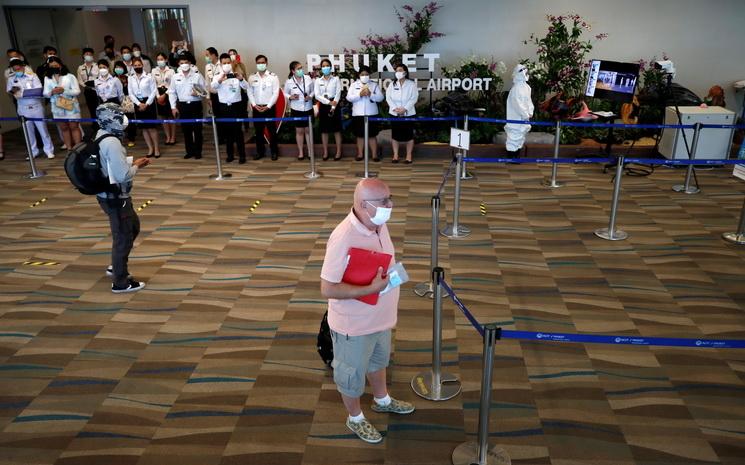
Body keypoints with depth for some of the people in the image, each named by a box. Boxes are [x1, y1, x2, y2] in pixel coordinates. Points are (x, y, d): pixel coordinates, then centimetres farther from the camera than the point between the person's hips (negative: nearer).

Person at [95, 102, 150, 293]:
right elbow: (123, 175, -26)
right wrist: (136, 166, -9)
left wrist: (133, 164, 5)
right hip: (116, 198, -10)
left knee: (133, 227, 25)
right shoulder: (112, 143, -24)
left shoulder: (101, 137, 6)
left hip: (111, 195, 10)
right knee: (123, 237, 3)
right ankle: (120, 282, 17)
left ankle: (116, 267, 38)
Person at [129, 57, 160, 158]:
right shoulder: (131, 78, 4)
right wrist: (139, 104, -8)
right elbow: (131, 94, 4)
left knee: (152, 126, -4)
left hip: (148, 102, -4)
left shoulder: (149, 77, -6)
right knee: (143, 127, 6)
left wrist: (146, 104, -11)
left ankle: (156, 148, 8)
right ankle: (150, 148, 15)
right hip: (138, 103, 4)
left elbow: (154, 91, -7)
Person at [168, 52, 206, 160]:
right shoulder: (175, 77, 5)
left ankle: (198, 152, 12)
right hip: (182, 105, 3)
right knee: (186, 130, 8)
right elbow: (172, 92, 9)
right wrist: (173, 107, 3)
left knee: (197, 129, 2)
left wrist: (198, 94, -22)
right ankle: (189, 151, 19)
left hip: (195, 105, -3)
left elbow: (205, 91, -2)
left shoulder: (198, 76, -3)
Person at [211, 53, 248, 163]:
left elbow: (246, 87, -15)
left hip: (236, 106, -2)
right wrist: (220, 80, -41)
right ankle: (230, 154, 17)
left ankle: (242, 155, 1)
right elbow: (213, 86, -19)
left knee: (238, 131, -3)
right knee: (227, 131, 8)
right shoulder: (217, 76, 2)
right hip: (223, 106, 2)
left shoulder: (237, 75, 0)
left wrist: (241, 78, -36)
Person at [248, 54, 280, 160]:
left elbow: (275, 93, -7)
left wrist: (268, 106, -12)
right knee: (258, 131, 8)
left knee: (272, 130, 1)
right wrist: (254, 105, -7)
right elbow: (250, 93, 5)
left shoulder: (273, 77, -3)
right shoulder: (252, 78, 6)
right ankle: (260, 151, 18)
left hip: (269, 107, -3)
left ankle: (274, 151, 12)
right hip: (256, 108, 3)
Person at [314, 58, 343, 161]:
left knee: (336, 129, 1)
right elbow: (317, 95, -4)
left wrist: (333, 107, -17)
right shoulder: (318, 80, 6)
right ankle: (325, 152, 15)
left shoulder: (336, 79, 1)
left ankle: (339, 151, 9)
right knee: (324, 130, 6)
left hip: (334, 105, -2)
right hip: (323, 105, 2)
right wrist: (329, 102, -16)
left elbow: (338, 94, -6)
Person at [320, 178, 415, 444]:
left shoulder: (379, 225, -7)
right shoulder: (343, 238, -33)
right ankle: (355, 418, 43)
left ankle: (382, 400, 56)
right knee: (352, 374, 18)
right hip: (354, 325, -7)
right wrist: (371, 289, -33)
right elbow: (328, 290, -30)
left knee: (378, 360, 31)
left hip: (379, 318, 8)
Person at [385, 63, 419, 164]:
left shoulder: (411, 84, 0)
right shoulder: (392, 84, 8)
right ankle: (395, 155, 14)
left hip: (408, 113, -2)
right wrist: (394, 108, -14)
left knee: (409, 135, 2)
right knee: (395, 134, 5)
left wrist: (405, 109, -17)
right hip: (394, 113, 2)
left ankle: (409, 156, 11)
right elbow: (388, 97, 1)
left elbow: (414, 98, -7)